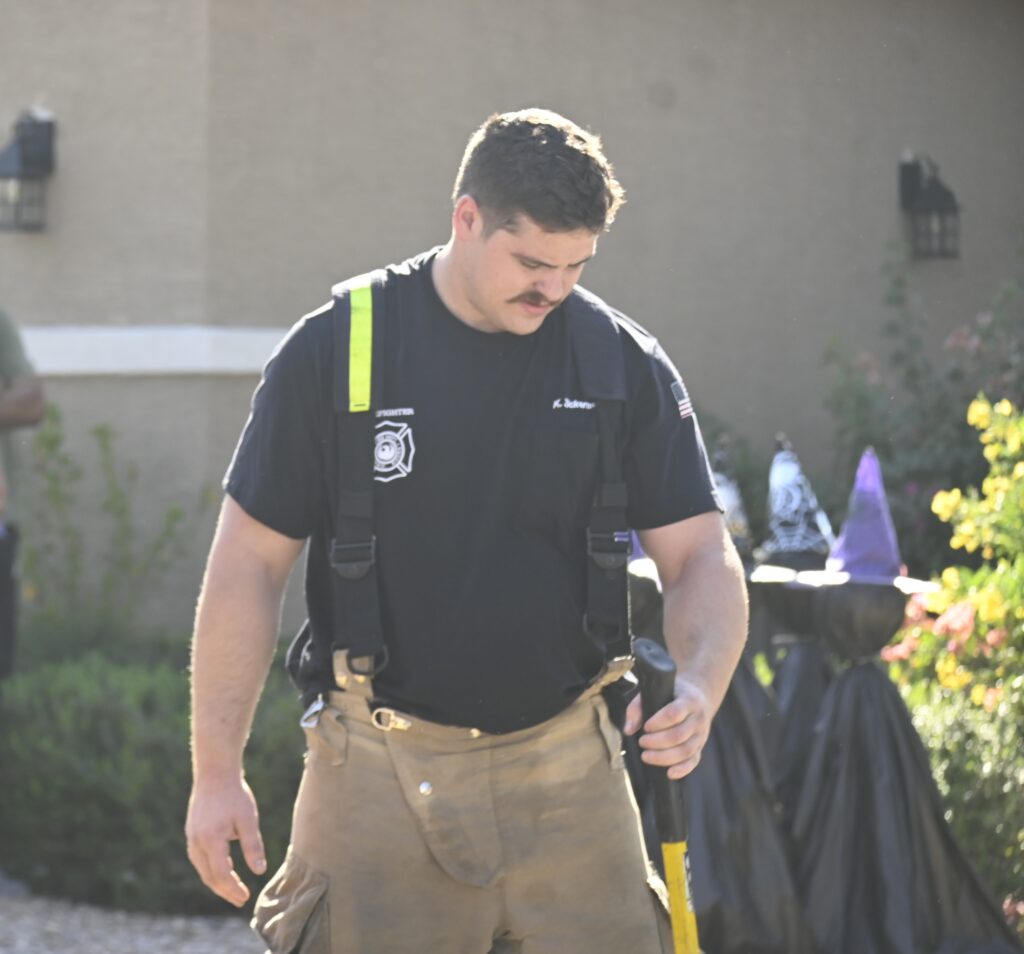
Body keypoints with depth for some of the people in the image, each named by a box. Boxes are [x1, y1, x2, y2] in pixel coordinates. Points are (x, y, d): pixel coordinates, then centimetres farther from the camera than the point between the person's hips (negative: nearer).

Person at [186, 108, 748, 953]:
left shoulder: (625, 365, 1)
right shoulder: (335, 351, -5)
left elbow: (701, 551, 3)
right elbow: (248, 565, -1)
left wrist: (700, 690, -19)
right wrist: (217, 771, -2)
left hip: (567, 771, 2)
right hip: (379, 774, -2)